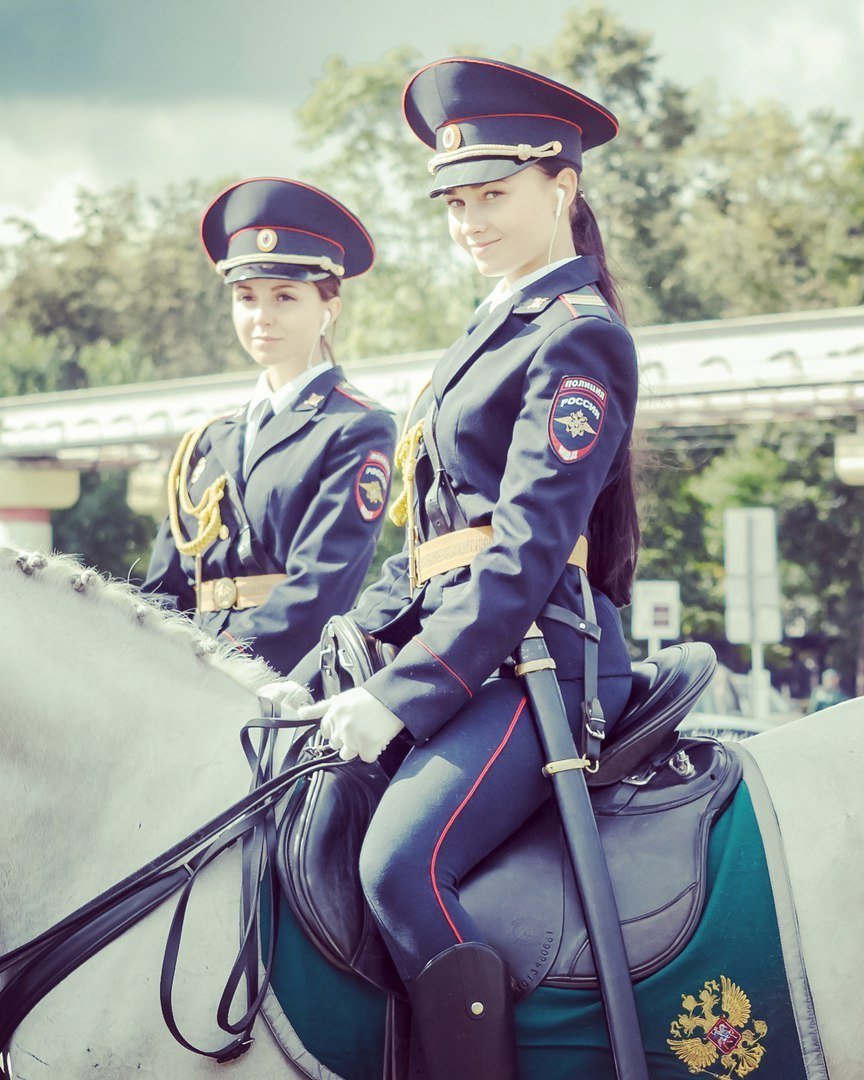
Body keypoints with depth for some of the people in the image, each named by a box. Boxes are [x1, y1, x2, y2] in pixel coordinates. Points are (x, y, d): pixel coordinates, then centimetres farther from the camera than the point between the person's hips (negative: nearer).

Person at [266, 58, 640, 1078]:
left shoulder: (578, 336, -7)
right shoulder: (493, 330, 22)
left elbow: (528, 546, -17)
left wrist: (402, 695, -21)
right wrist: (323, 670, 13)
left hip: (541, 655, -10)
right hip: (466, 652, 10)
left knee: (402, 863, -28)